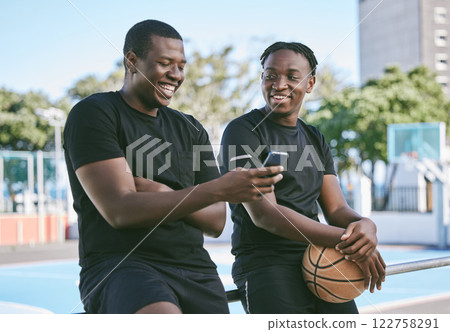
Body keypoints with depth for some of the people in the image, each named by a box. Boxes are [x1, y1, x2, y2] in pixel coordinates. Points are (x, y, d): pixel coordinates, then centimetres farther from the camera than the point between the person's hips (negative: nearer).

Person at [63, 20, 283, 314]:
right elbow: (119, 211, -15)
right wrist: (219, 189, -22)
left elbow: (216, 222, 11)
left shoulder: (190, 129, 18)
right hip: (120, 265, -6)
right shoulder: (93, 114, -2)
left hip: (195, 269, 6)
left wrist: (162, 194, -10)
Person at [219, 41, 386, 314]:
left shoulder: (316, 140, 18)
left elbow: (336, 209, 11)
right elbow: (263, 213, -14)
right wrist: (346, 240, -20)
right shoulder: (243, 131, -4)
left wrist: (365, 226, -15)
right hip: (265, 263, -6)